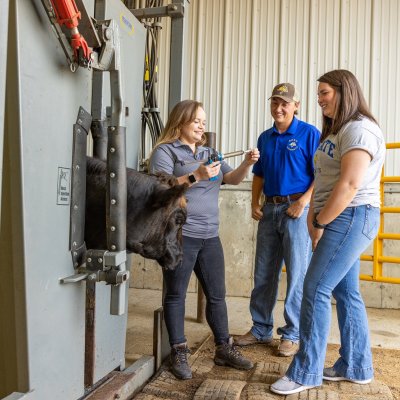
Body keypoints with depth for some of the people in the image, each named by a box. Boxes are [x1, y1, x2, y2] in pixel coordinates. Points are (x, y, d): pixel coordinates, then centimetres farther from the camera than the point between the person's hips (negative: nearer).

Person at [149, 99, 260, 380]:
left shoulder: (208, 153, 18)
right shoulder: (165, 151, -2)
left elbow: (233, 179, 14)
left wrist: (247, 164, -5)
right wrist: (195, 176, -23)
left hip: (210, 236, 6)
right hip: (179, 235, -6)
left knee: (217, 295, 11)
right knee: (176, 295, 4)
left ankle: (224, 349, 24)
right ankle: (179, 354, 16)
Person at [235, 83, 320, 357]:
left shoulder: (310, 134, -4)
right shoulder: (265, 138, 13)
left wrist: (303, 202, -18)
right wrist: (255, 203, 6)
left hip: (297, 210, -6)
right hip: (269, 210, 6)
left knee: (297, 275, 1)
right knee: (264, 273, 10)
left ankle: (293, 334, 14)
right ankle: (261, 329, 23)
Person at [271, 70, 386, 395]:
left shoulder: (359, 130, -13)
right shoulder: (338, 130, 20)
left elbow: (349, 185, -22)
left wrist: (319, 225, -15)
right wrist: (314, 215, 4)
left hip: (351, 218, -10)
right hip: (341, 219, 10)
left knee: (315, 290, -10)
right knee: (346, 292, 12)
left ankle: (305, 373, 0)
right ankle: (356, 367, 22)